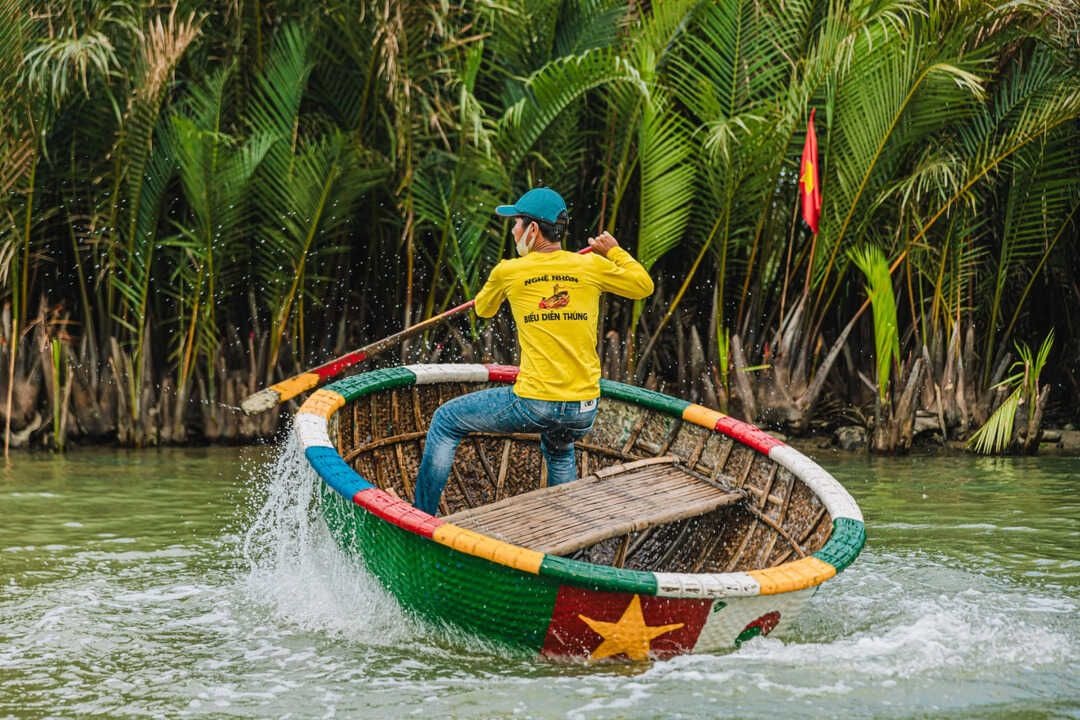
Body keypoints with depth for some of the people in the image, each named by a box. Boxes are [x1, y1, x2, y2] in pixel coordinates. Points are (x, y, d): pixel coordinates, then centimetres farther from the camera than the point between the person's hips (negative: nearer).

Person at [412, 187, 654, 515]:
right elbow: (644, 286, 17)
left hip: (534, 403, -4)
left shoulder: (508, 272, -1)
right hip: (583, 410, 4)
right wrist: (615, 251, 32)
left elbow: (483, 310, 21)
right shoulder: (591, 266, 1)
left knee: (446, 421, 16)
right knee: (559, 451, 39)